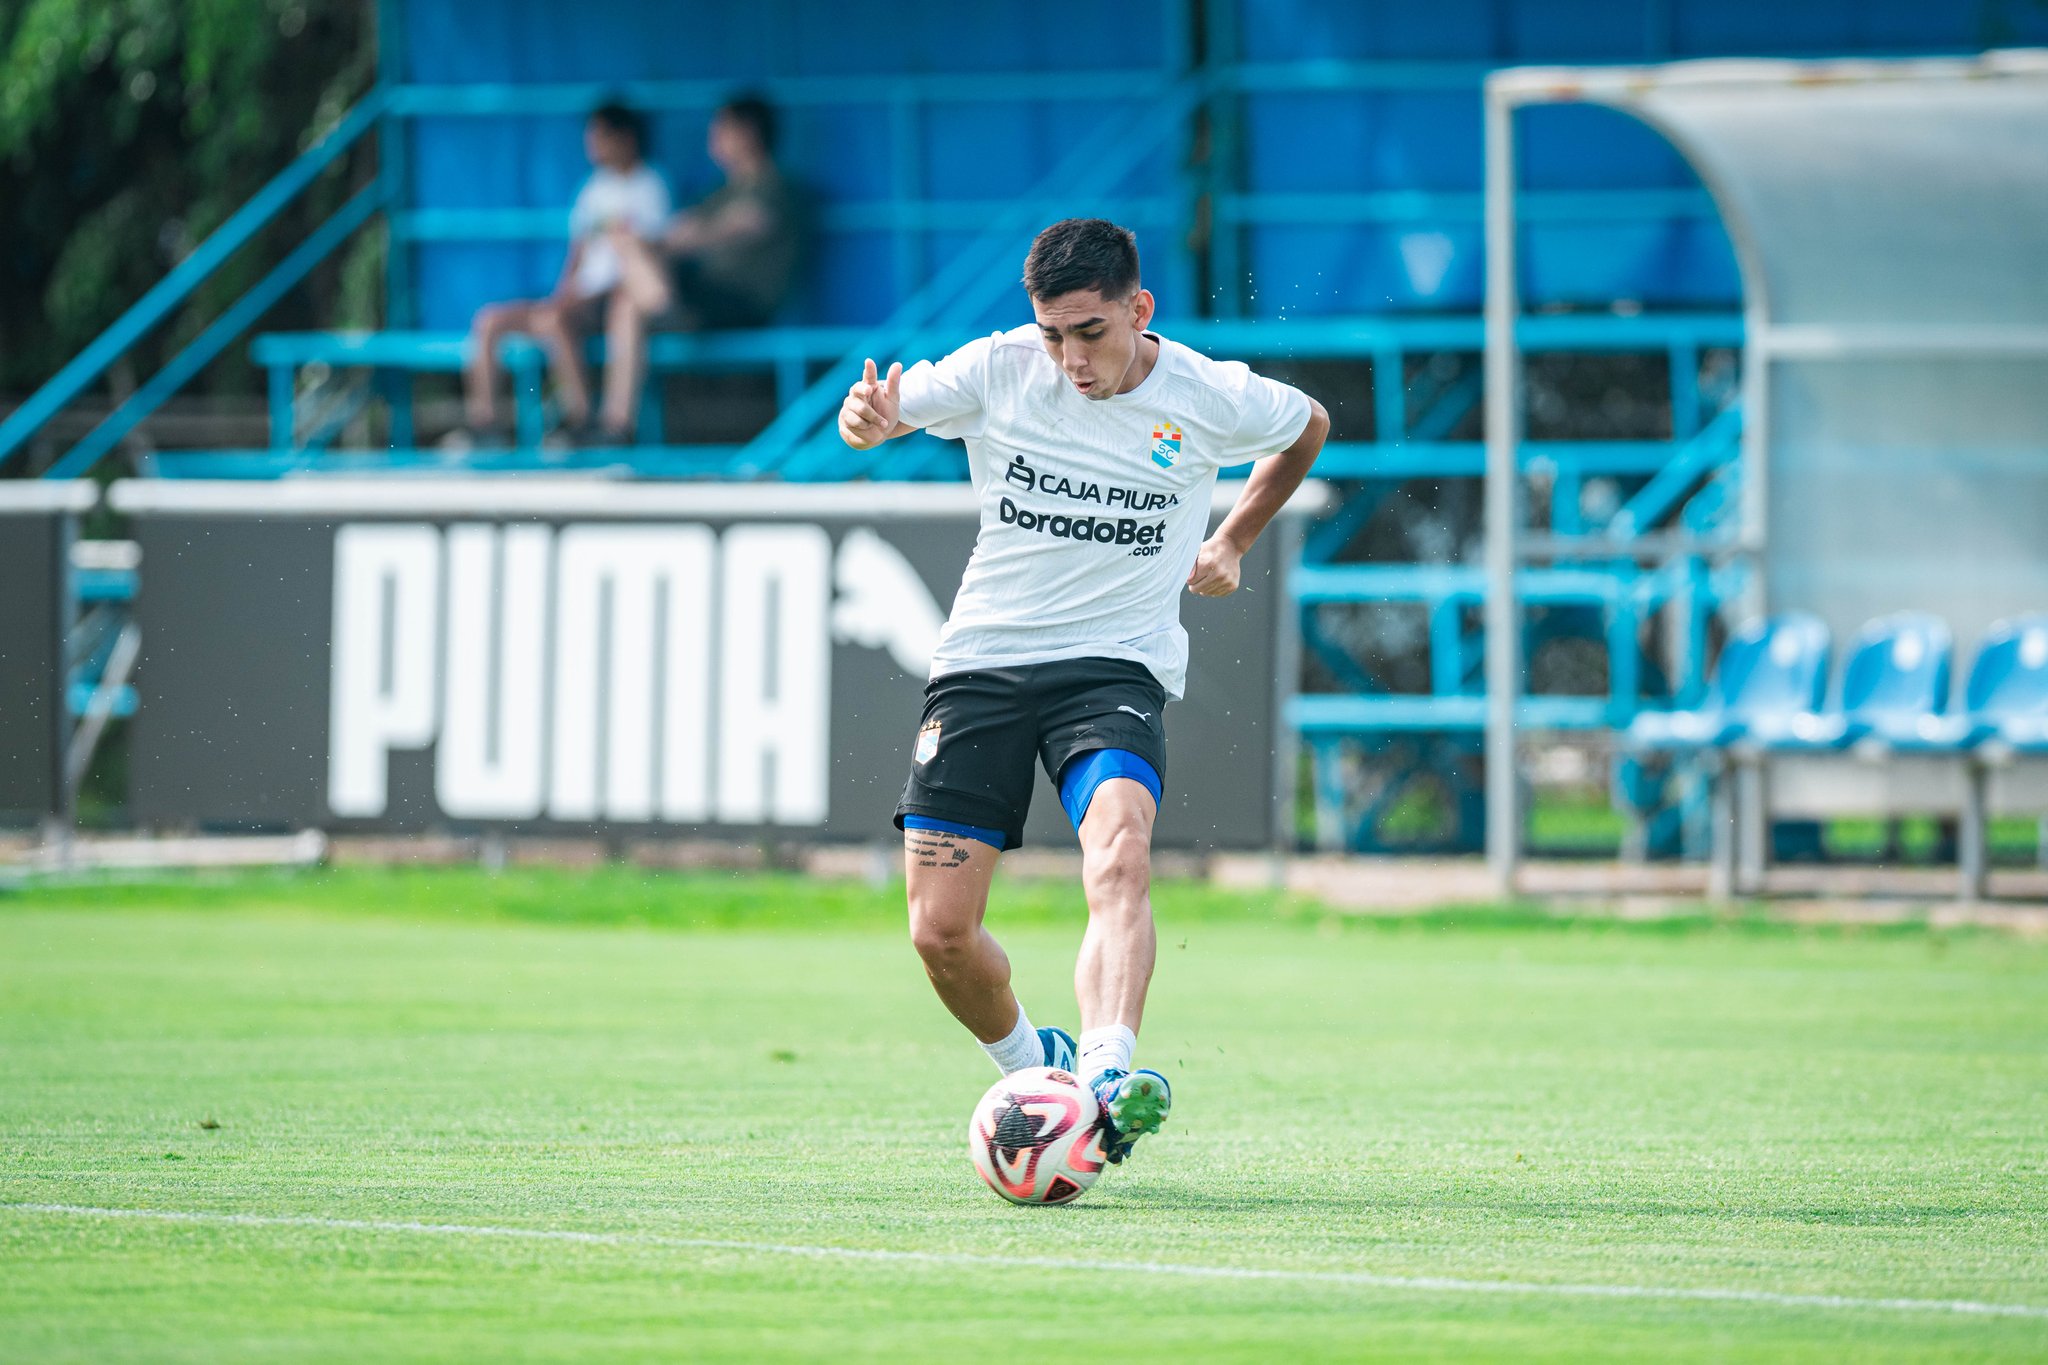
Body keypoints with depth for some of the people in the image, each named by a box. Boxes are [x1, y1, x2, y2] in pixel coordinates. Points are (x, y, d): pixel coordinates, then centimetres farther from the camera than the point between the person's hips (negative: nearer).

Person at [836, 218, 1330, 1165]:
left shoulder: (1211, 399, -3)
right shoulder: (999, 371, -3)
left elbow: (1308, 425, 18)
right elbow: (884, 411, -7)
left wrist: (1232, 542, 15)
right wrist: (866, 417, -31)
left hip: (1116, 668, -2)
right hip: (982, 661, 2)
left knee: (1119, 855, -32)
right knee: (940, 928, -5)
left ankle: (1107, 1074, -48)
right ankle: (1030, 1065, 24)